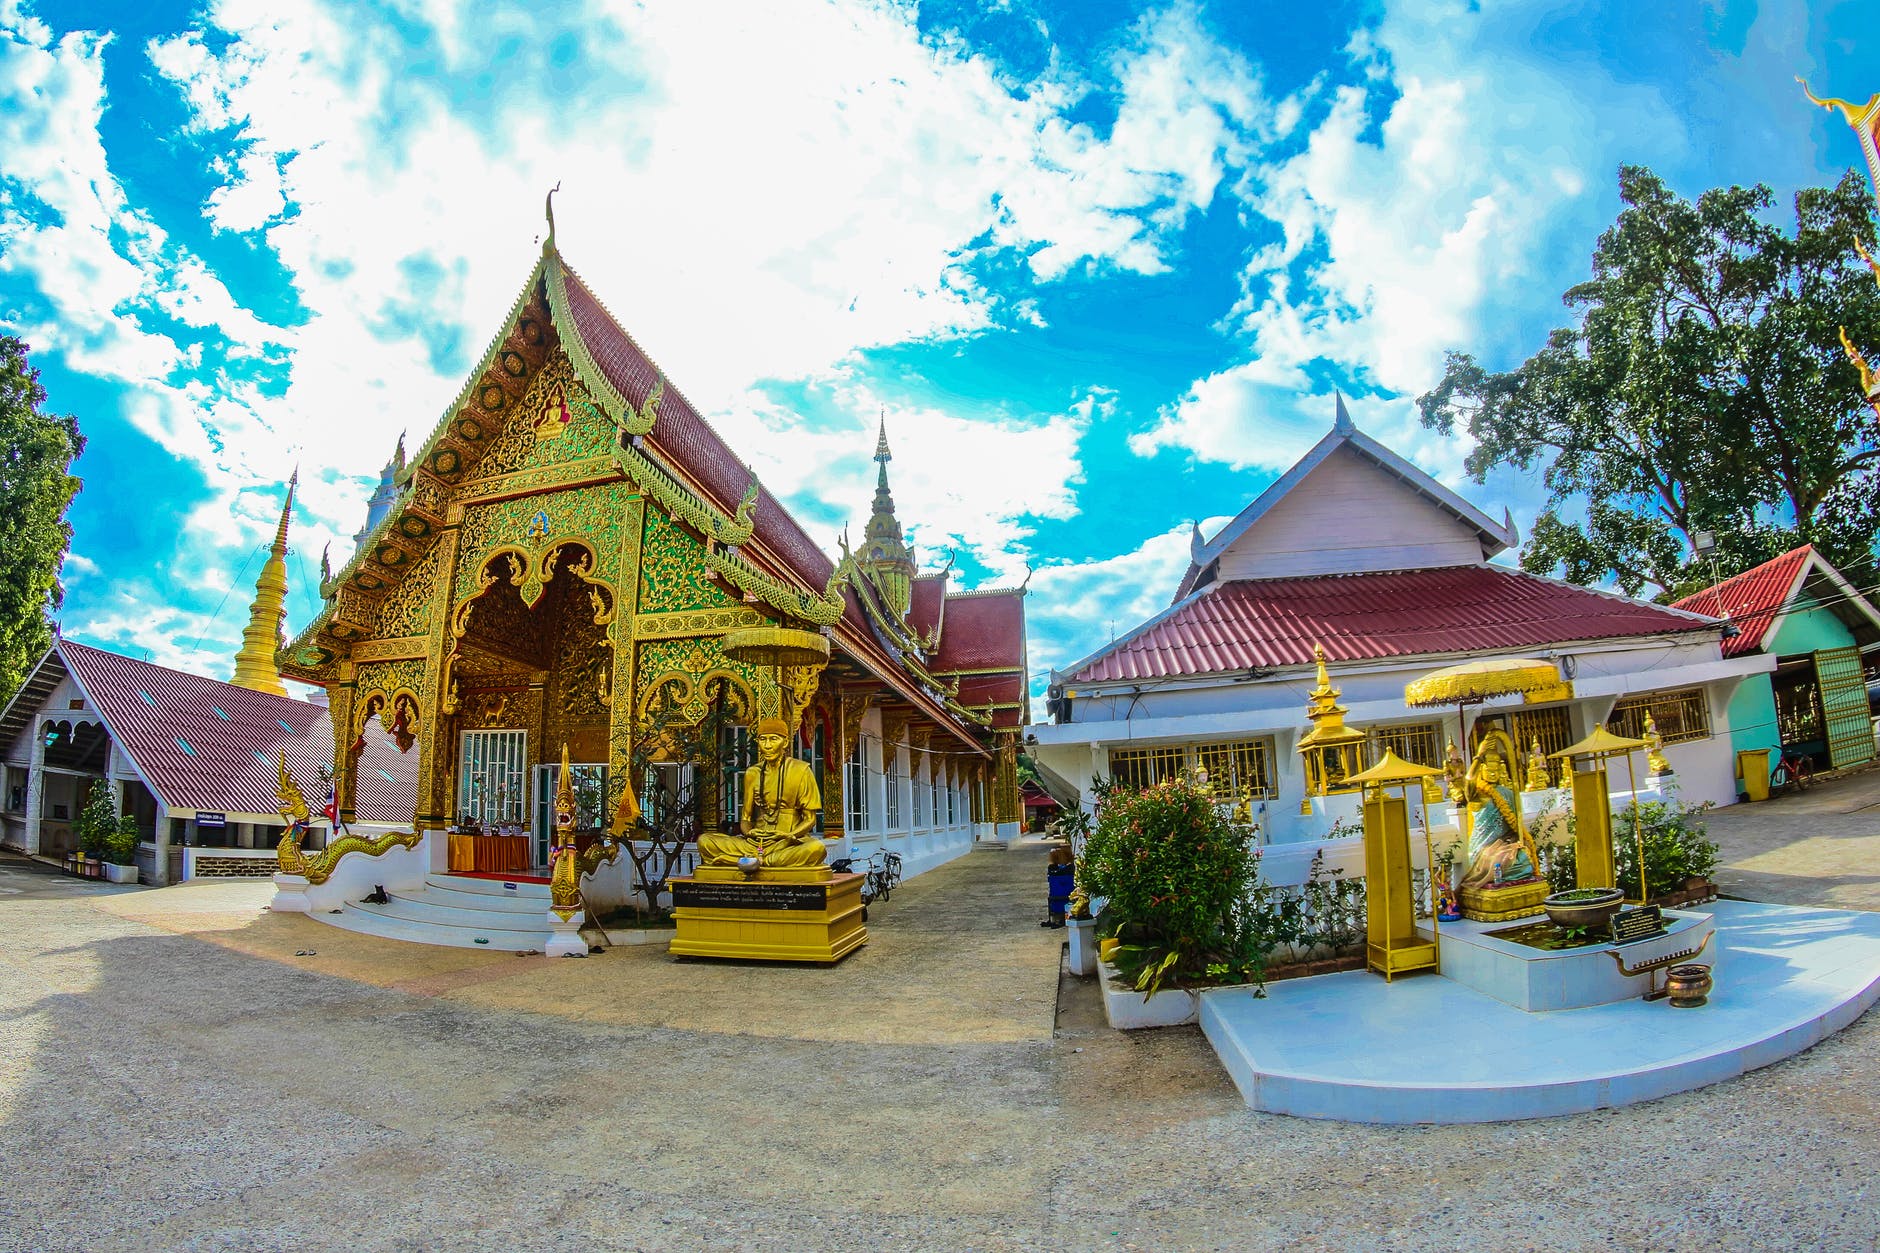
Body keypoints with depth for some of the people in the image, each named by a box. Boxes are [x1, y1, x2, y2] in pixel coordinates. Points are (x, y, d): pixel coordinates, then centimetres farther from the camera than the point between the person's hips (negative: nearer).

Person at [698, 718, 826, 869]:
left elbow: (810, 819, 1)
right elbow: (745, 817, 14)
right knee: (705, 841, -17)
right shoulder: (752, 773, 12)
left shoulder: (801, 770, 1)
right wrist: (749, 831, -10)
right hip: (756, 842, 3)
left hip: (788, 844, -3)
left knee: (817, 848, -38)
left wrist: (789, 835, -18)